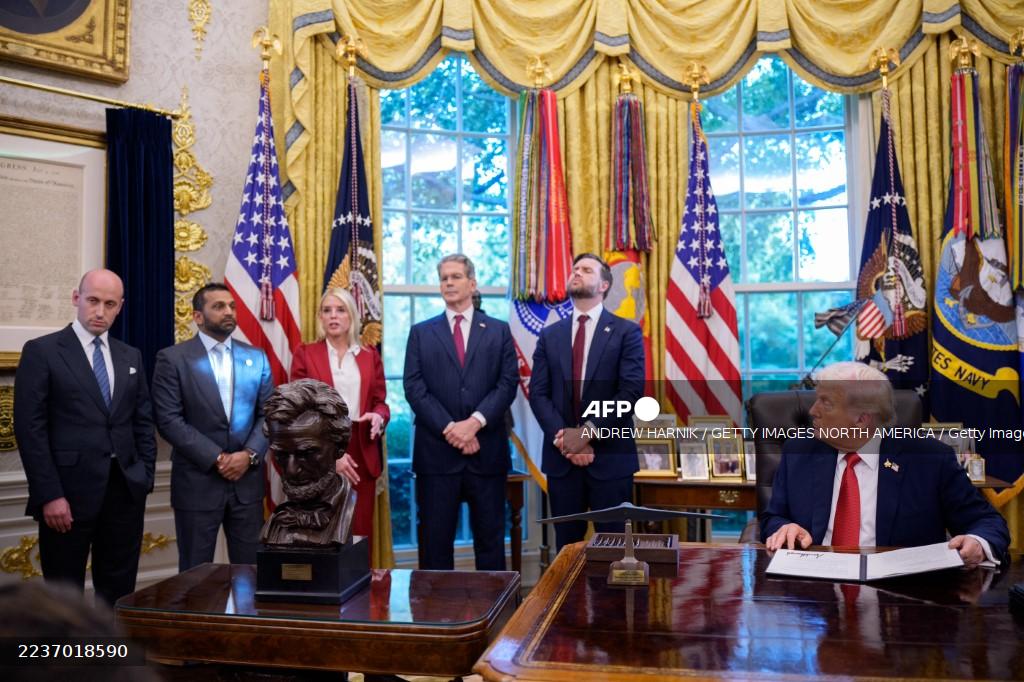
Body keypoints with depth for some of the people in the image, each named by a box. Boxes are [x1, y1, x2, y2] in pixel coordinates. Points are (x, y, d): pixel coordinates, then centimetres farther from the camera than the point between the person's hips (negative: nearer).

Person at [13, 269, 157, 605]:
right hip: (69, 492, -4)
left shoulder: (131, 356, 12)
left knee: (120, 594, 11)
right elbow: (30, 428, -8)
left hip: (125, 490, 4)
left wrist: (145, 477, 4)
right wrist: (50, 495, -13)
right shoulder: (41, 351, -3)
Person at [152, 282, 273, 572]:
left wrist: (249, 454, -10)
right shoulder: (173, 359, -3)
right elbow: (169, 420, -10)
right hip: (197, 482, -3)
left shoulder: (256, 358, 8)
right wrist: (217, 459, -14)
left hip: (247, 481, 3)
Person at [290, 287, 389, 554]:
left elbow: (380, 401, 10)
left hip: (362, 454, 2)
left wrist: (379, 417, -15)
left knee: (360, 531, 3)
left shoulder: (370, 355, 11)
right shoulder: (305, 353, 3)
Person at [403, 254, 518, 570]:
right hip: (437, 450, 0)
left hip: (487, 449, 0)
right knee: (435, 539, 7)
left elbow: (508, 383, -2)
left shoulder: (499, 330, 9)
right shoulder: (421, 332, 9)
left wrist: (475, 422, -16)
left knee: (490, 538, 9)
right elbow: (414, 388, -2)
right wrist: (449, 428, -13)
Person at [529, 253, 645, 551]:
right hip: (561, 456, 3)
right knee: (567, 546, 11)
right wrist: (562, 437, -13)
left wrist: (588, 431, -17)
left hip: (610, 456, -3)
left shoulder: (626, 331, 0)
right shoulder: (550, 335, 10)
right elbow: (538, 394, 3)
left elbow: (631, 391, -11)